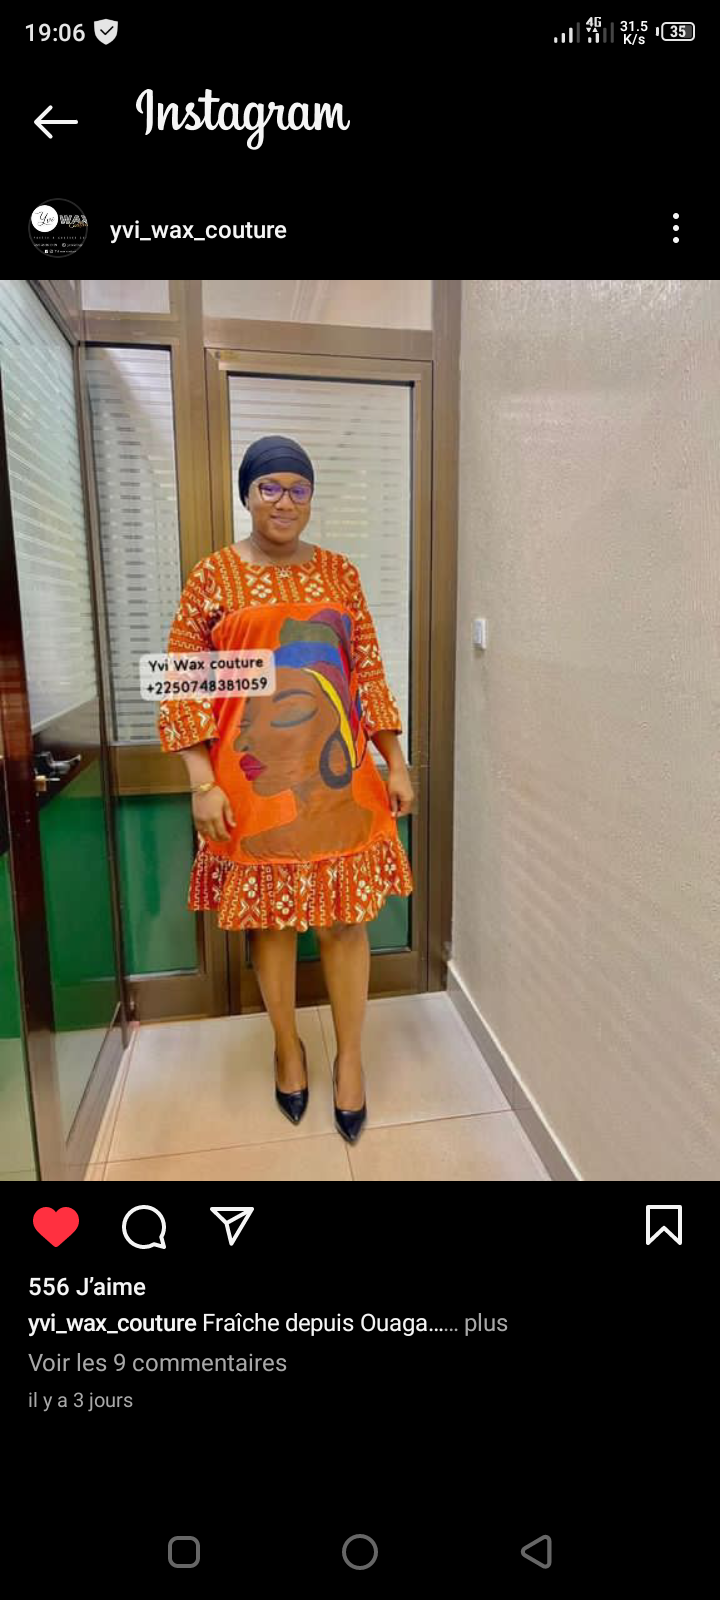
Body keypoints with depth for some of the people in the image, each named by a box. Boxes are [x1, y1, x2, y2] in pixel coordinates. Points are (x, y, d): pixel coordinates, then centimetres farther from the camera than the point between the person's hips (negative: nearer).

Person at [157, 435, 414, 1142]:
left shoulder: (339, 572, 8)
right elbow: (184, 685, -2)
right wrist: (202, 783, -10)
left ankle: (350, 1056, 25)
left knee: (344, 917, 6)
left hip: (337, 777, 2)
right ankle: (287, 1046, 33)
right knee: (269, 918, 10)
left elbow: (369, 673, 9)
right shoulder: (214, 575, 0)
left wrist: (395, 765, 5)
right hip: (254, 784, -1)